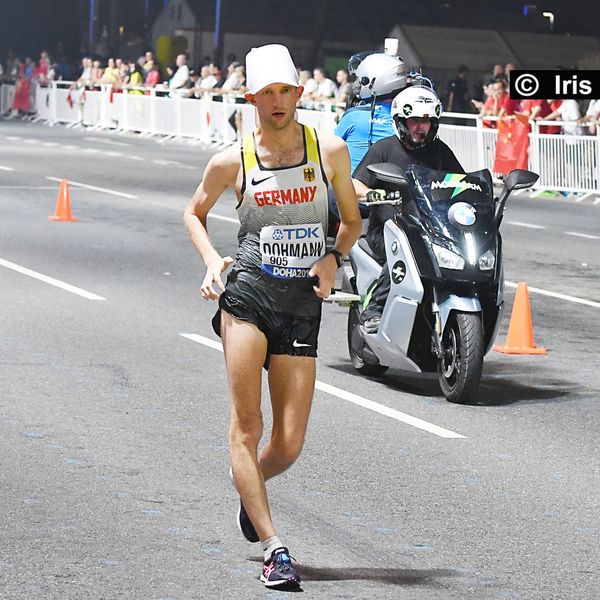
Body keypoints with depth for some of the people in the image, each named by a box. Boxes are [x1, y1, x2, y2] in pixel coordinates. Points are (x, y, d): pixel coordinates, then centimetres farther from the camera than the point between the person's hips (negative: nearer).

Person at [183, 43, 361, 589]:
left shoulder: (330, 150, 4)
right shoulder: (233, 161, 2)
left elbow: (352, 220, 17)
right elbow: (195, 212, 19)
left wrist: (334, 259, -2)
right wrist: (212, 260, 1)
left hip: (303, 303, 1)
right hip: (247, 292, -1)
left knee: (289, 445, 0)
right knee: (248, 426, -12)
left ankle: (250, 485, 36)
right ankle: (274, 549, -10)